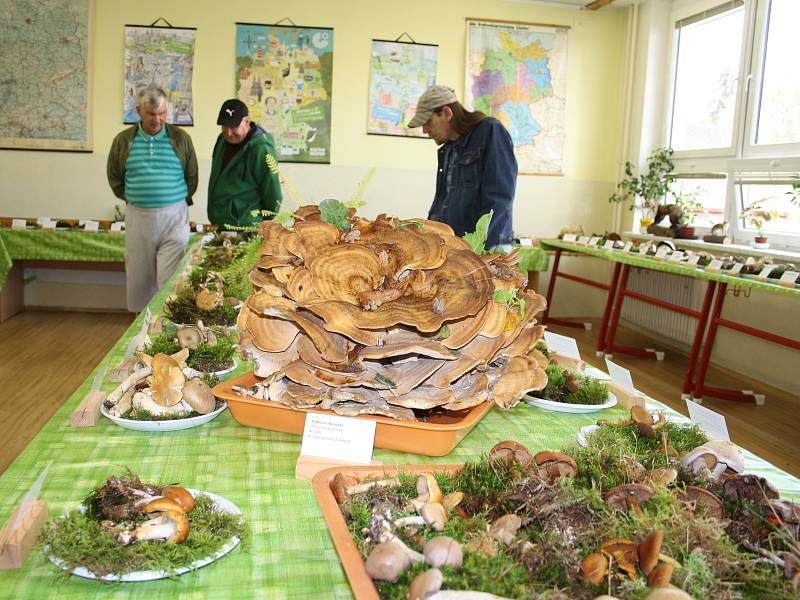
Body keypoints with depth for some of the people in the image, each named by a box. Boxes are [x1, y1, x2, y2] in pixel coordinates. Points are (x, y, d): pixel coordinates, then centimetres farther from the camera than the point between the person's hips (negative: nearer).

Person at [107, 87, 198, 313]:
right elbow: (114, 178, 15)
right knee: (139, 276, 9)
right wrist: (133, 199, 11)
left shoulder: (181, 139, 1)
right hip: (137, 217, 2)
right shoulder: (123, 140, 4)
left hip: (174, 217, -2)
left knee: (169, 279, -5)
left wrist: (179, 201, 9)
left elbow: (191, 177, 10)